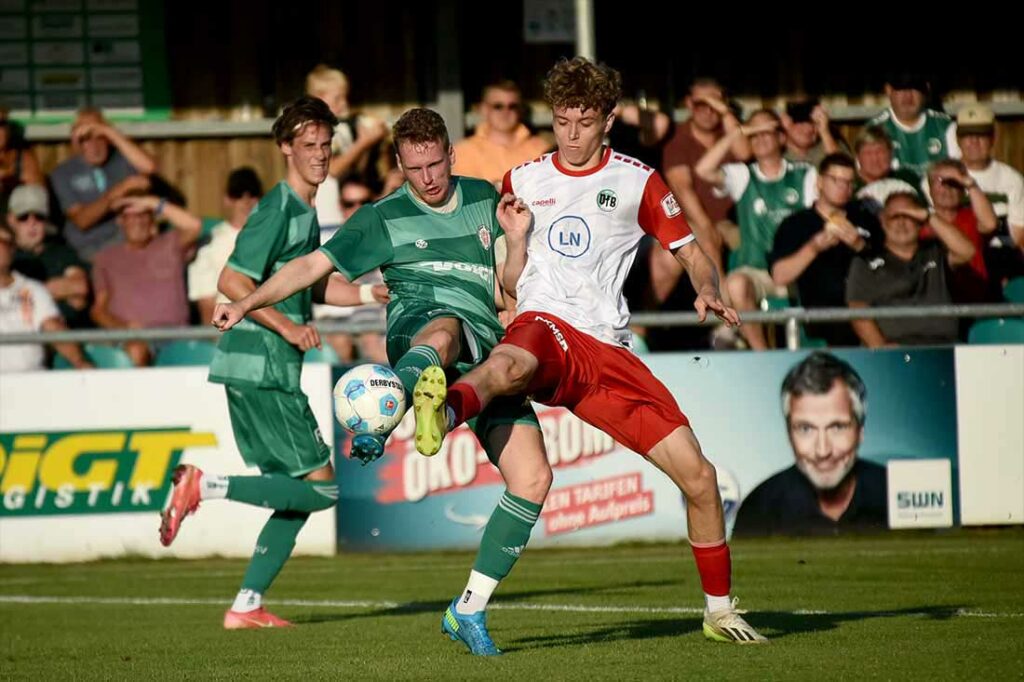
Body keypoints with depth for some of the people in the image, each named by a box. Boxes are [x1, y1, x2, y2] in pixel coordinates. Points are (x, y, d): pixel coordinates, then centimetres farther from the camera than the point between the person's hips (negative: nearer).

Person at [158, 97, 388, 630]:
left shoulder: (305, 211, 17)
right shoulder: (277, 210, -13)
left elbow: (314, 286, 29)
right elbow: (232, 281, -19)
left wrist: (380, 292, 19)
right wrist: (287, 325, -22)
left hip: (269, 371, 10)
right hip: (259, 369, -10)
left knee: (297, 494, 11)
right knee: (320, 487, -10)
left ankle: (247, 606, 11)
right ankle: (204, 486, -9)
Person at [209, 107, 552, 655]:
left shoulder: (482, 198, 20)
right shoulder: (383, 219, 10)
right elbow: (313, 265, 9)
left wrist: (518, 236, 2)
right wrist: (246, 305, -2)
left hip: (486, 358, 5)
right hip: (417, 328, -5)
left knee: (533, 479, -8)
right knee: (446, 326, -45)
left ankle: (469, 609, 2)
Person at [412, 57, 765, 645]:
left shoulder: (637, 182, 14)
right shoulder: (522, 181, 16)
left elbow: (691, 252, 16)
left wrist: (708, 291, -6)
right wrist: (516, 239, -2)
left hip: (608, 349, 2)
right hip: (544, 324, -2)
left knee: (698, 475, -4)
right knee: (509, 364, -43)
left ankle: (719, 612, 16)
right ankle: (443, 414, -78)